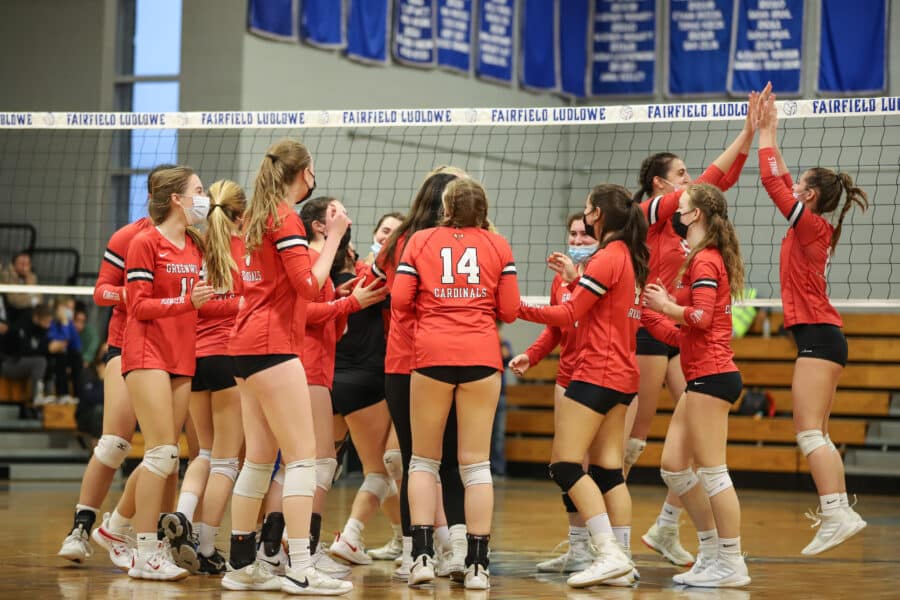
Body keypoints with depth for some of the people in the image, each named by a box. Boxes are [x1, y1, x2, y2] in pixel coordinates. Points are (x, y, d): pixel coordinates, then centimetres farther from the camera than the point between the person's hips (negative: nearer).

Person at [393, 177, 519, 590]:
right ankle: (477, 564, 2)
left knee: (424, 460, 11)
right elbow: (509, 310, 3)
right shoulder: (497, 245, 7)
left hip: (432, 354, 0)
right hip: (482, 356, 0)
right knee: (476, 463, 4)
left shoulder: (420, 241, 5)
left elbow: (400, 301, -1)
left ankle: (423, 555, 0)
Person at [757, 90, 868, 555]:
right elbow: (781, 182, 24)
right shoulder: (811, 226, 14)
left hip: (818, 336, -10)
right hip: (822, 337, 10)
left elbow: (773, 182, -11)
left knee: (809, 433, -15)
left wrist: (766, 133, -2)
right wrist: (768, 134, 25)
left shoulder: (812, 225, -9)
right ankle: (836, 511, 11)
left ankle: (837, 513, -24)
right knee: (815, 435, 12)